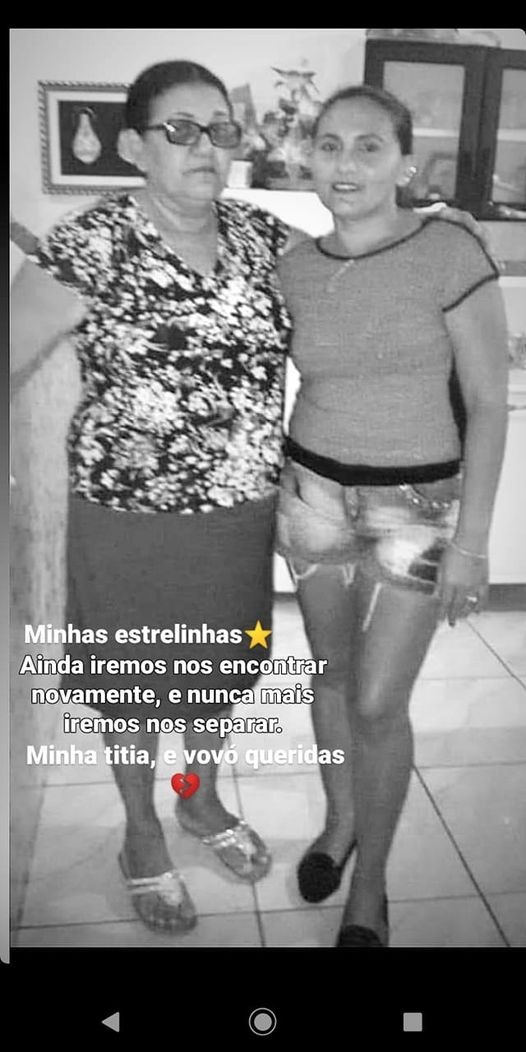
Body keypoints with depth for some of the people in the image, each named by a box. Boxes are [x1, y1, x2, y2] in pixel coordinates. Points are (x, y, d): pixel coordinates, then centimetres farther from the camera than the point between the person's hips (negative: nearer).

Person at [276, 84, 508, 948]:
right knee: (332, 670, 15)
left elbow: (488, 402, -12)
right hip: (315, 491, 4)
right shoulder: (298, 267, 0)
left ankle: (370, 886, 21)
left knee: (377, 703, -3)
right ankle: (341, 820, 41)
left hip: (419, 505, -4)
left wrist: (471, 542, -15)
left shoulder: (452, 254, -14)